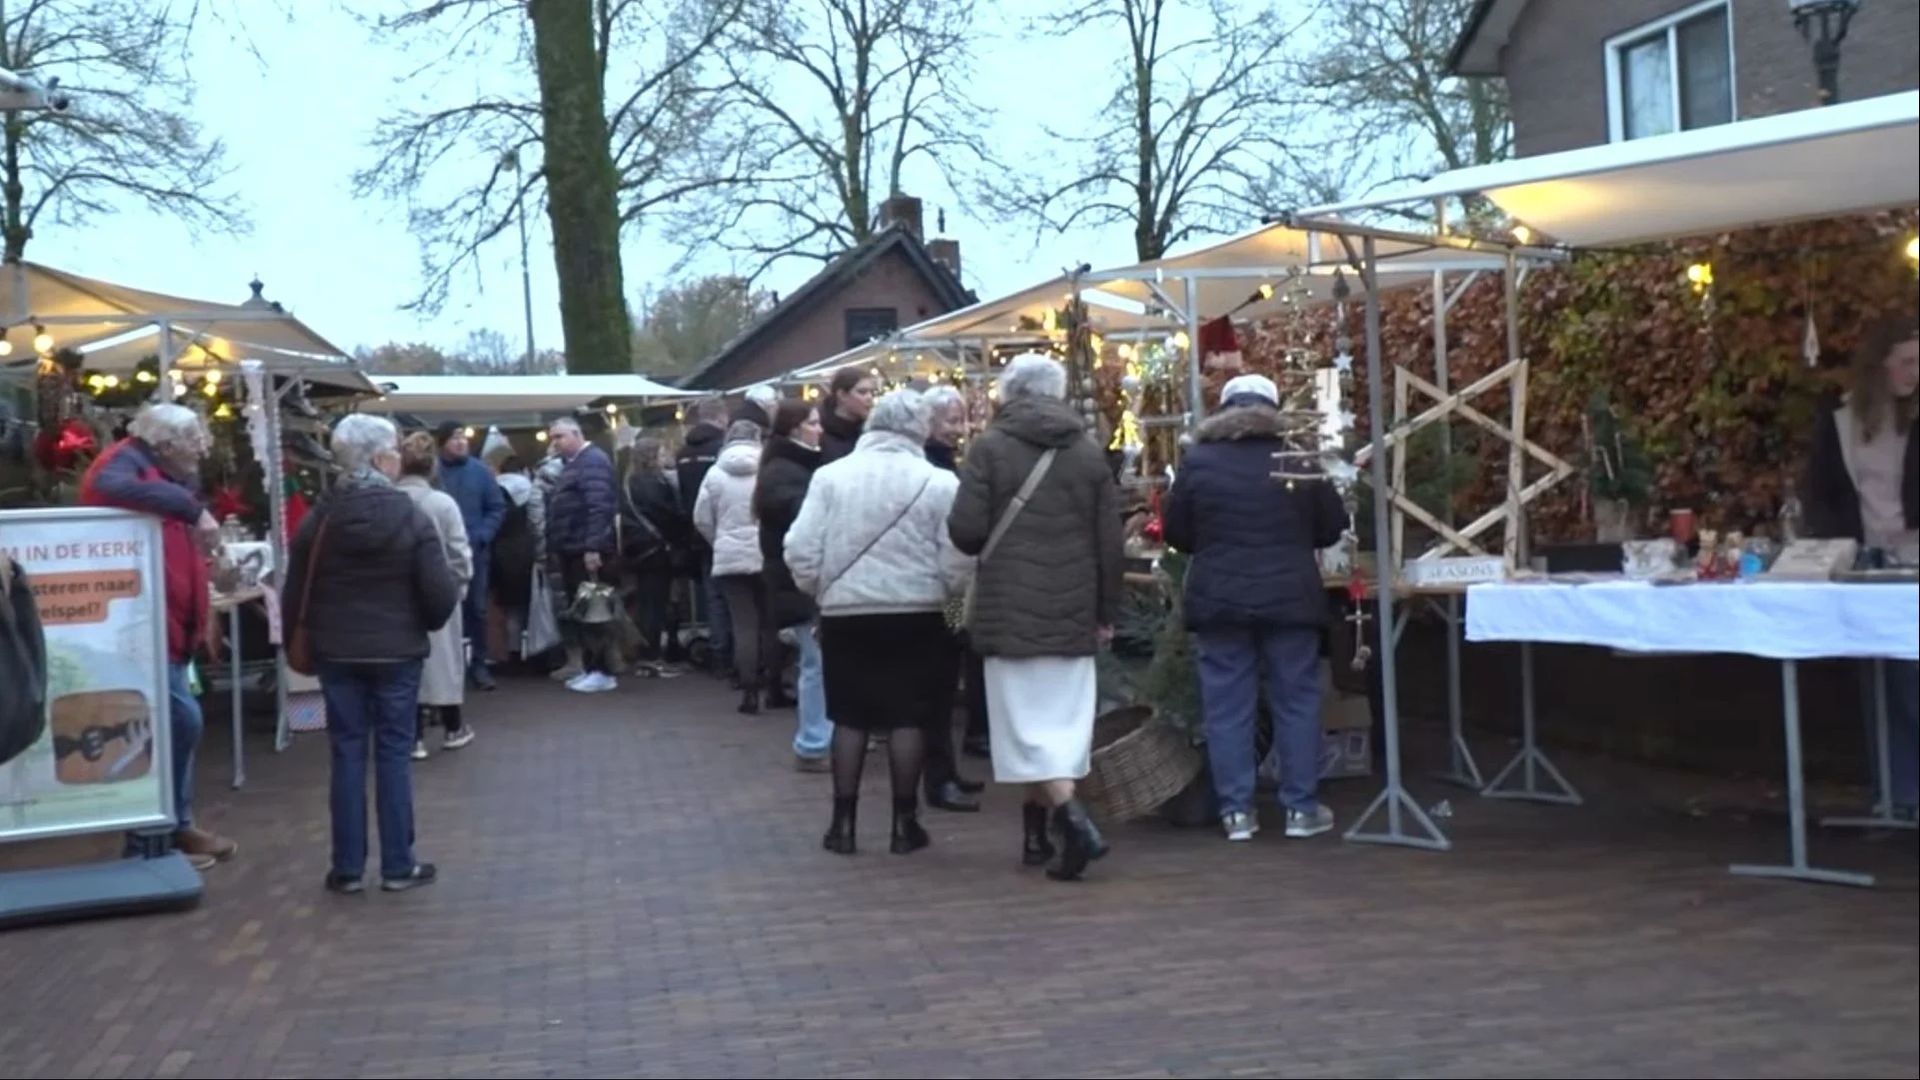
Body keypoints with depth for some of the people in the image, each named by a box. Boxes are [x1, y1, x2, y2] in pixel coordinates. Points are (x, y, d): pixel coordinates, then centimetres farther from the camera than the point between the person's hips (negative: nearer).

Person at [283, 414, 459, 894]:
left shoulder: (318, 521, -3)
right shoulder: (411, 518, -11)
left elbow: (294, 599, 0)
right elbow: (442, 595, -14)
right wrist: (423, 623, 8)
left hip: (337, 655, 2)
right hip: (397, 653, -2)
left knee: (348, 754, 8)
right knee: (394, 754, 6)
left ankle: (348, 868, 12)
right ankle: (398, 866, 11)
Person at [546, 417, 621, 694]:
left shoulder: (593, 461, -11)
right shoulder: (572, 463, 21)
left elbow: (599, 507, -22)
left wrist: (593, 547, -27)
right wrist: (556, 547, 17)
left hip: (586, 550, -10)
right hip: (572, 550, 10)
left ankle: (603, 672, -5)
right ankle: (590, 668, 17)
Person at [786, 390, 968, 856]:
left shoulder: (831, 474, -2)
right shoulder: (938, 483, -6)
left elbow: (801, 550, -5)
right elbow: (956, 564, -8)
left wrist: (819, 590, 13)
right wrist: (943, 591, 13)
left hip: (845, 614, 2)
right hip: (915, 615, -1)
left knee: (849, 717, 12)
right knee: (908, 718, 8)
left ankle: (843, 822, 14)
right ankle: (904, 823, 12)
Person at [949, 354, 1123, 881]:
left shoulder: (990, 447, -5)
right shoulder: (1089, 453, 5)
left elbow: (966, 531, -10)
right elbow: (1110, 542, 4)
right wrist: (1107, 613, 12)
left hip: (1011, 610, -3)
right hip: (1073, 611, 4)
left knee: (1027, 723, -1)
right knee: (1062, 721, 12)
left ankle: (1076, 824, -17)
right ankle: (1038, 832, 19)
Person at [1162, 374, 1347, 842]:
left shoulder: (1198, 460, -2)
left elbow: (1177, 533, 4)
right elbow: (1332, 528, 7)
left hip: (1218, 600, 0)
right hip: (1289, 597, 0)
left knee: (1228, 707, 6)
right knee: (1296, 702, 8)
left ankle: (1237, 811, 8)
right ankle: (1301, 808, 12)